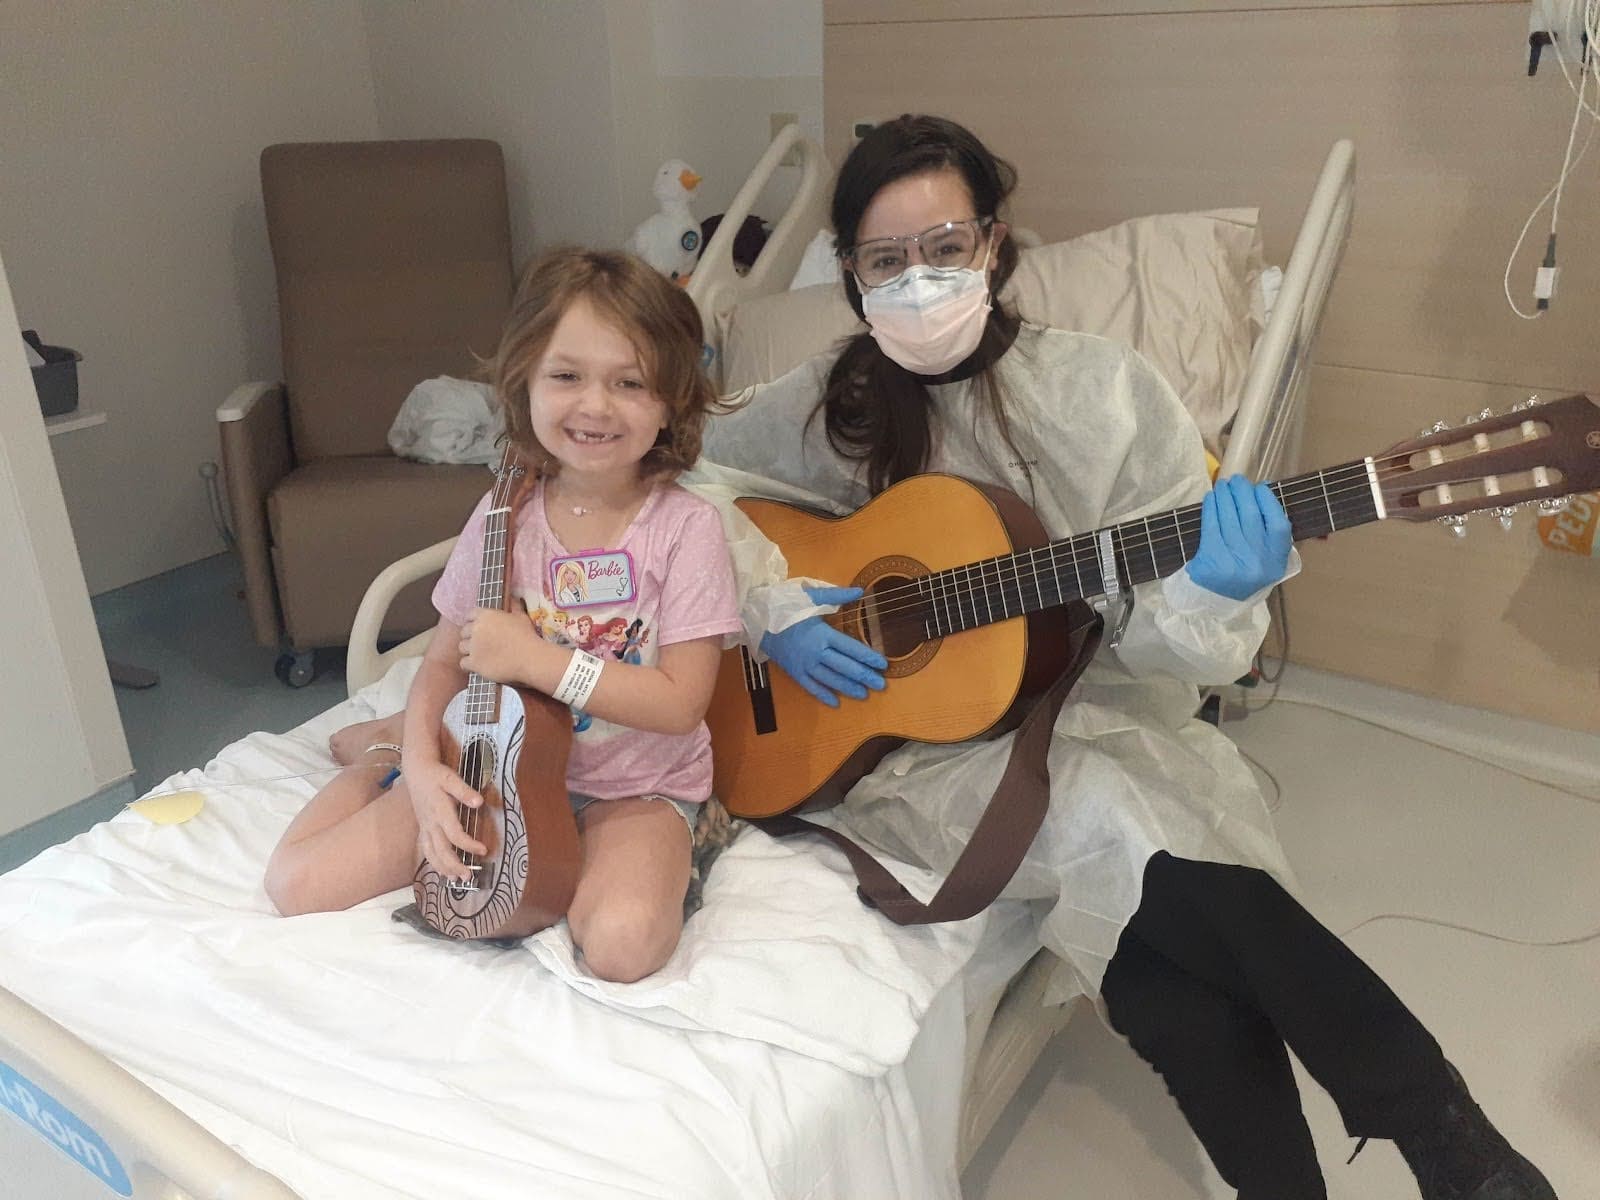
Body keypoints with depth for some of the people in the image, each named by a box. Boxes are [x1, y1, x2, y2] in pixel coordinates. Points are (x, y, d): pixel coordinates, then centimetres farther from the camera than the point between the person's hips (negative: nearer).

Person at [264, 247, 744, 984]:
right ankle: (389, 749, 27)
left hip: (634, 787, -3)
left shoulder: (686, 529, -15)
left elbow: (680, 701, -19)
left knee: (620, 941, -33)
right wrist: (422, 764, -15)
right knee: (299, 882, -3)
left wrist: (532, 657, -24)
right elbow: (444, 663, 3)